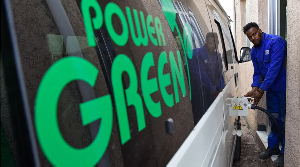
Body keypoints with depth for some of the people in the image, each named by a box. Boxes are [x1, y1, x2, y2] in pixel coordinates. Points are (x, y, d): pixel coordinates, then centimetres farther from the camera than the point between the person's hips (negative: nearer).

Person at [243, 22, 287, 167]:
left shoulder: (275, 41, -18)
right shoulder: (254, 51, 6)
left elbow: (274, 68, -25)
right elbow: (257, 73, 10)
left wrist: (261, 90, -25)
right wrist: (254, 88, -8)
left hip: (283, 87, -7)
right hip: (271, 89, 7)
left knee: (284, 120, 2)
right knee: (274, 119, 16)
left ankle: (285, 153, 15)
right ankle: (273, 147, 30)